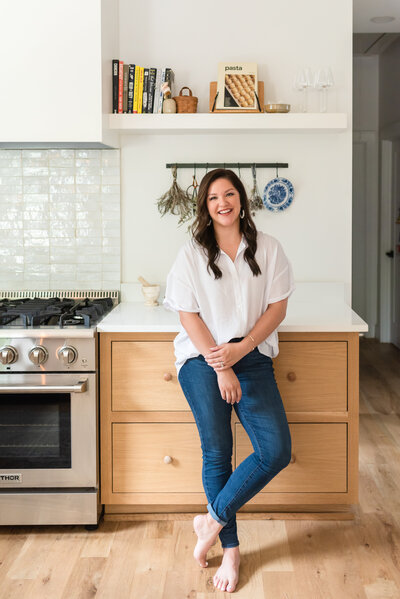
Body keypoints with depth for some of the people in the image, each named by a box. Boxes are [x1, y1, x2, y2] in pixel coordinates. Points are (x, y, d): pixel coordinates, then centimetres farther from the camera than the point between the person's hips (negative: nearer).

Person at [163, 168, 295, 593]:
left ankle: (213, 519, 7)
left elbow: (277, 307, 2)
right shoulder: (192, 254, 0)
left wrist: (241, 350, -10)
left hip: (252, 356, 2)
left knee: (276, 450, -11)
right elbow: (189, 316, -3)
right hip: (202, 359, -2)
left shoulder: (267, 248, 4)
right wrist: (220, 367, -11)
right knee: (217, 454, 0)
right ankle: (230, 549, 15)